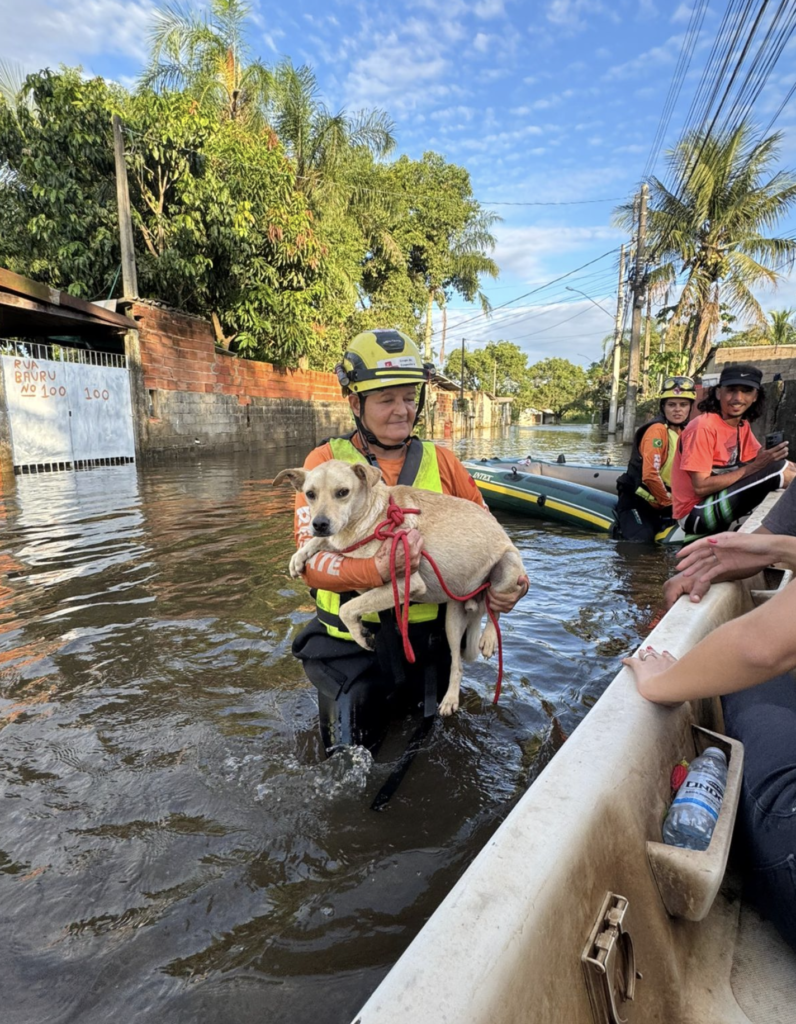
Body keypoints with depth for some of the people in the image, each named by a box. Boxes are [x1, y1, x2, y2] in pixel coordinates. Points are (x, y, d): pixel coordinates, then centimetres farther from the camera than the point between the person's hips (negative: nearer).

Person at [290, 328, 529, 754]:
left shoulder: (441, 461, 0)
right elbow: (312, 561, -18)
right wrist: (380, 569, -38)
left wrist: (512, 582, -17)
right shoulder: (326, 461, -9)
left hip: (431, 643, 3)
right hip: (352, 649, -2)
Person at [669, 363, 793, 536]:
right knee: (775, 468, -17)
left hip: (718, 499, 8)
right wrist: (754, 467, -24)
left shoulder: (743, 426, 9)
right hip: (695, 514, -8)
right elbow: (701, 487, -21)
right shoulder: (704, 427, -17)